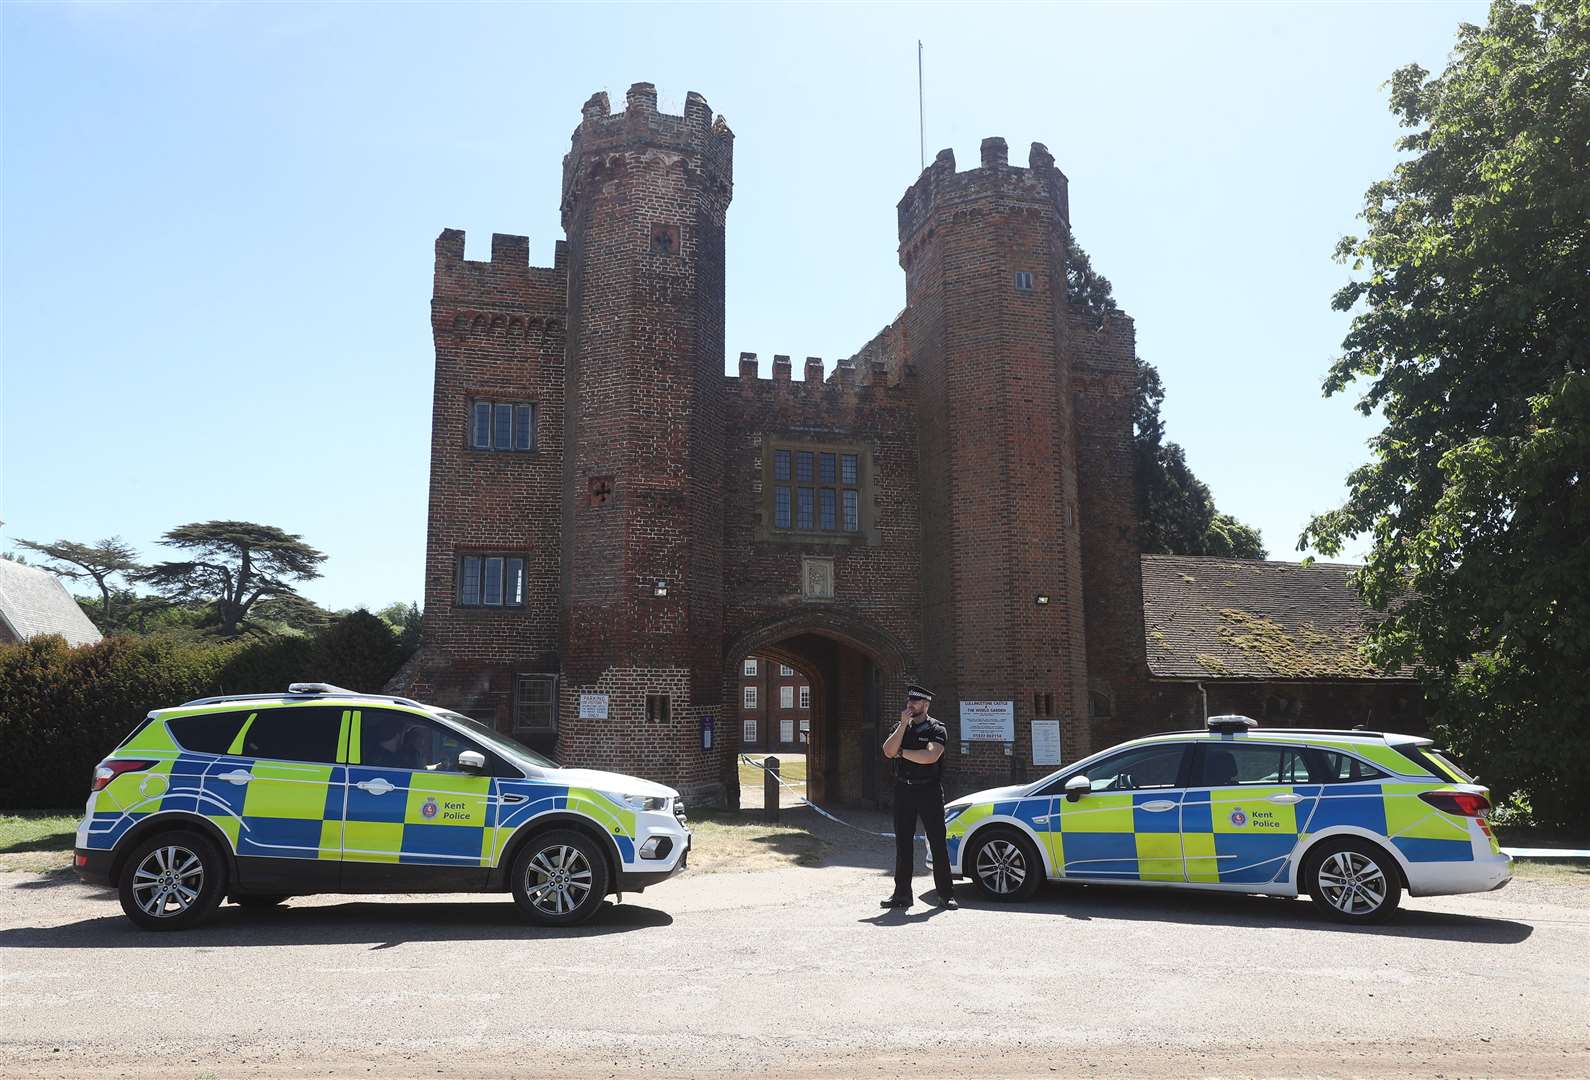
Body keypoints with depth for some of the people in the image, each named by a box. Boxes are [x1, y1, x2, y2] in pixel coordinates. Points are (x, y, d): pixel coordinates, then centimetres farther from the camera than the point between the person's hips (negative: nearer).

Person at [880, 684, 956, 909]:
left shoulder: (936, 729, -3)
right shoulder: (900, 728, 12)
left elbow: (930, 756, -20)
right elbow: (888, 751, -6)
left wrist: (902, 752, -8)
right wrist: (903, 725, -11)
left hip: (929, 791, -4)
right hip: (903, 790, 4)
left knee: (938, 844, -1)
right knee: (903, 844, 7)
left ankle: (946, 894, 5)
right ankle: (902, 893, 13)